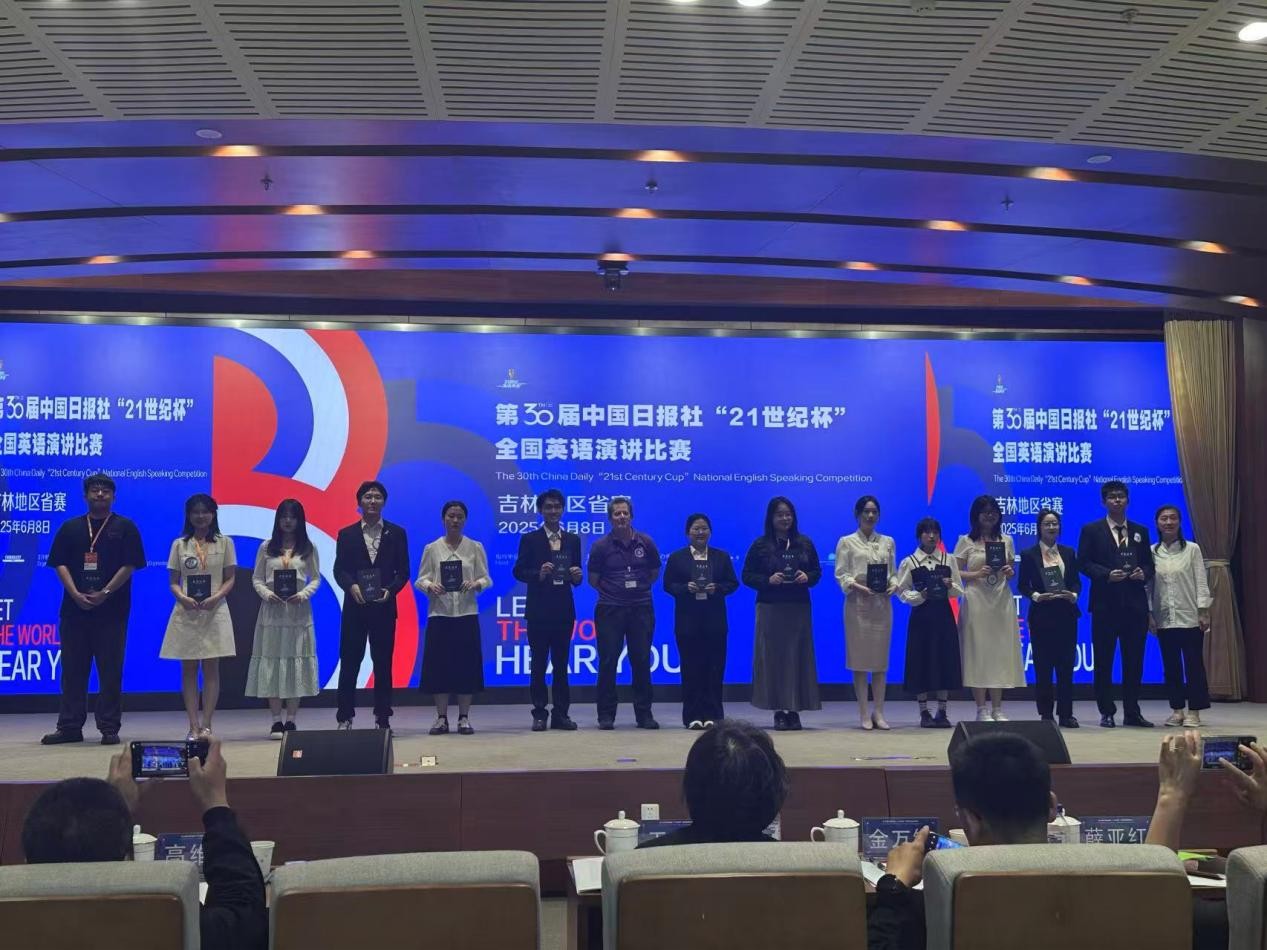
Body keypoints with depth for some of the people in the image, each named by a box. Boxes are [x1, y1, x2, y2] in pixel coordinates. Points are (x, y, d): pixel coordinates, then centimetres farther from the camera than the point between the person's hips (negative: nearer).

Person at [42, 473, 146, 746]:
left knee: (110, 671, -1)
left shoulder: (124, 527, 5)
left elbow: (129, 565, -3)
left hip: (111, 610, -3)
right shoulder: (70, 528, 12)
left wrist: (104, 593, -13)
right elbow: (60, 564, 5)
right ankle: (70, 727, 13)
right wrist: (76, 594, -10)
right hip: (74, 608, 3)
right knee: (73, 669, 6)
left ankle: (109, 728, 4)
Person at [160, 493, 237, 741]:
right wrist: (182, 597, -14)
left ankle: (206, 725, 2)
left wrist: (217, 597, -15)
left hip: (214, 612, -1)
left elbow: (230, 579, 4)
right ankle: (194, 726, 4)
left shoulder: (224, 542, 5)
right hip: (186, 612, 1)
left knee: (211, 669, -1)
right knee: (188, 669, 1)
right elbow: (173, 581, 7)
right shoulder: (179, 544, 8)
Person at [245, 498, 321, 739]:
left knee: (296, 661, 0)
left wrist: (304, 594, -12)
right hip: (272, 611, 0)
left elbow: (315, 578, 5)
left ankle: (290, 719, 7)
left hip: (298, 611, 0)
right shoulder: (266, 547, 8)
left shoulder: (308, 548, 7)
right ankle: (276, 720, 3)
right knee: (271, 662, -3)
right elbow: (256, 578, 7)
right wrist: (266, 593, -11)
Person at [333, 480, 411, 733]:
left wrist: (391, 589, -14)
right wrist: (351, 586, -17)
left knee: (383, 663, 5)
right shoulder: (346, 534, 7)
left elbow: (403, 570, 4)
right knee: (349, 662, 3)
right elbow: (339, 570, 3)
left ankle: (383, 717, 13)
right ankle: (344, 718, 10)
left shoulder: (396, 533, 7)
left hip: (384, 606, 0)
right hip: (354, 607, 0)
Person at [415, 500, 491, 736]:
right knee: (439, 663, 0)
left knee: (466, 663, 0)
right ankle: (441, 718, 9)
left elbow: (486, 579, 3)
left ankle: (464, 718, 9)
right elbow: (420, 579, 3)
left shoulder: (475, 548, 5)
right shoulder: (432, 549, 5)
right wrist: (430, 585, -18)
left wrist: (475, 584, -18)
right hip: (439, 613, 0)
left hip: (467, 614, 0)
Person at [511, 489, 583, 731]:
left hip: (564, 609, 2)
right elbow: (518, 571, -3)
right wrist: (539, 574, -20)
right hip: (538, 609, -2)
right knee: (538, 664, 3)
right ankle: (540, 713, 9)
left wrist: (577, 576, -13)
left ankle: (561, 713, 11)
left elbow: (576, 577, 10)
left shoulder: (573, 540, 10)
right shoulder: (530, 539, 2)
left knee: (561, 663, 6)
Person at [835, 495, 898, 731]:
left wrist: (893, 586, -7)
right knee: (859, 659, -3)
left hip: (882, 604, 3)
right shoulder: (847, 542, 4)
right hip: (857, 604, -3)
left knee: (881, 660, 4)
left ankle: (879, 712, 10)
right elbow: (841, 574, -2)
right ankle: (864, 713, 2)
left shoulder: (888, 542, 14)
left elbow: (893, 573, 14)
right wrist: (857, 587, -18)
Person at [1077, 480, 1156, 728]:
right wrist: (1107, 575, -17)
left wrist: (1143, 573, -8)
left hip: (1135, 603, 3)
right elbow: (1083, 563, -3)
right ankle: (1106, 712, 10)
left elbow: (1148, 563, 14)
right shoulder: (1091, 530, 3)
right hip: (1105, 602, -3)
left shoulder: (1140, 531, 15)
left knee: (1134, 660, 6)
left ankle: (1132, 712, 15)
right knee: (1104, 659, 1)